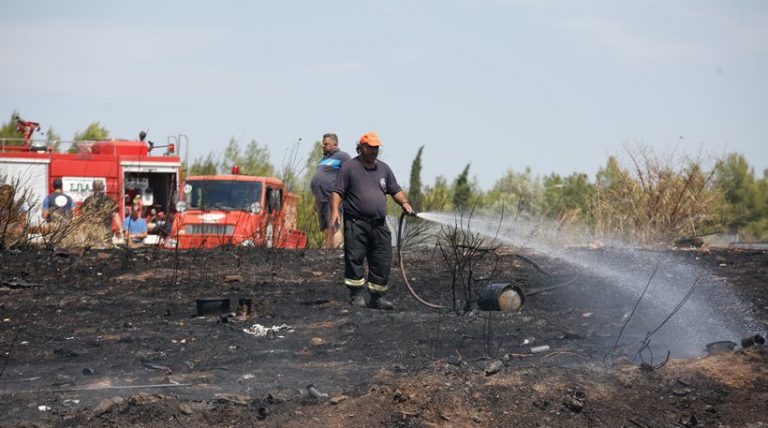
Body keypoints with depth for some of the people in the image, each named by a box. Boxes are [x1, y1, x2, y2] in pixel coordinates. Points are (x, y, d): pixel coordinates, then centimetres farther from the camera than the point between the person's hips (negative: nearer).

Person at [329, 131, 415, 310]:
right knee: (355, 259, -7)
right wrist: (335, 211, -18)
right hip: (356, 223, -5)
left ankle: (377, 297, 12)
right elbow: (337, 192, -3)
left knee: (382, 262, 3)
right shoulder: (349, 167, 2)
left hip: (379, 225, 5)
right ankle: (356, 295, 0)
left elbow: (396, 191, 22)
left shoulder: (384, 168, 18)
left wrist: (404, 203, 3)